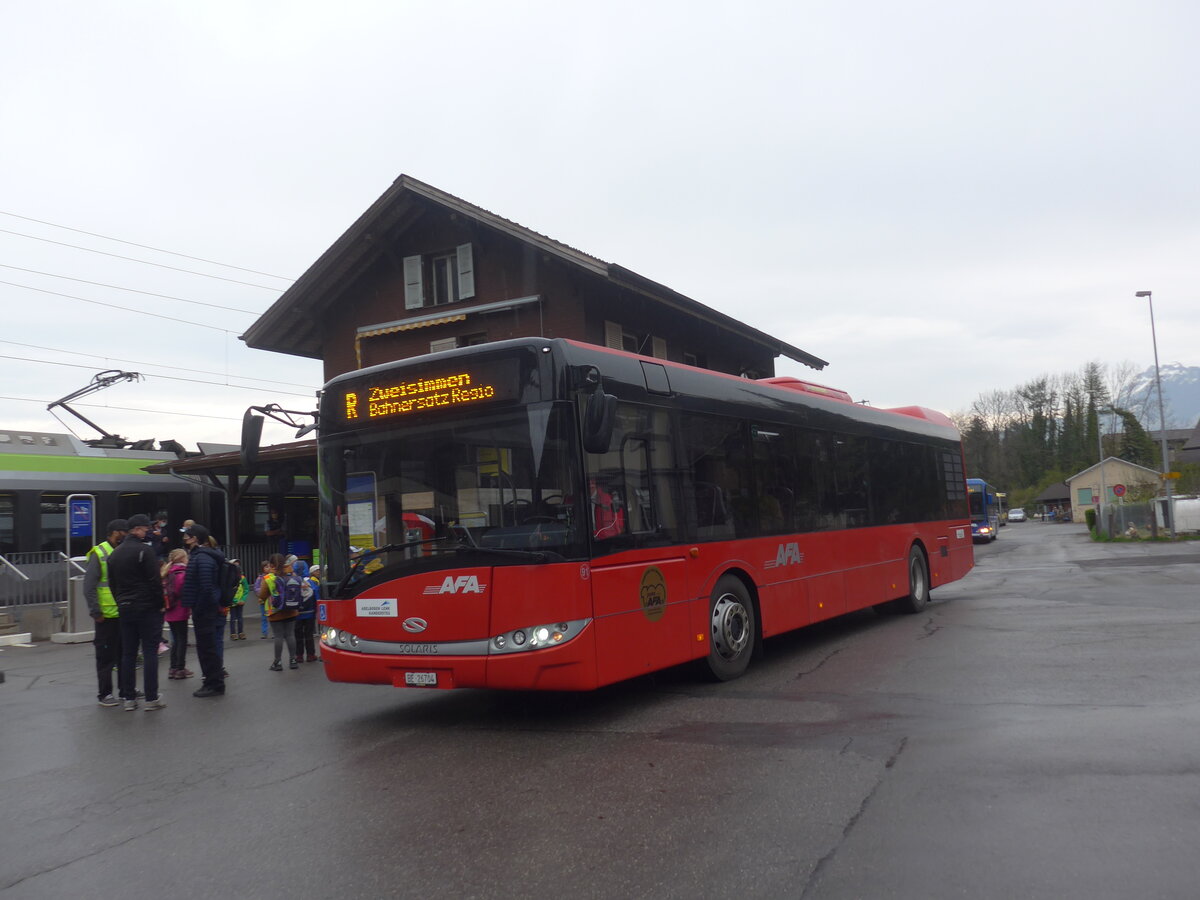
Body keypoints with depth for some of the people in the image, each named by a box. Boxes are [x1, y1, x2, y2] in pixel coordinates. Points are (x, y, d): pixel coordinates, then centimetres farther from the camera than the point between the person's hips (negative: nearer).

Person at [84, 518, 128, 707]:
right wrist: (96, 612, -16)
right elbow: (89, 587, -12)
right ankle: (105, 693, 11)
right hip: (107, 615, -6)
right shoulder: (99, 554, -10)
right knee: (106, 656, 2)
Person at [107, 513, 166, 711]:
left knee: (128, 653, 10)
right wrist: (160, 604, -6)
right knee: (150, 652, -2)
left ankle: (129, 698, 13)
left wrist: (121, 603, 17)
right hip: (147, 608, -7)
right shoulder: (145, 550, -12)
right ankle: (151, 698, -1)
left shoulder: (114, 554, 12)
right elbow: (155, 580, -15)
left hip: (125, 609, 7)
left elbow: (112, 584, 15)